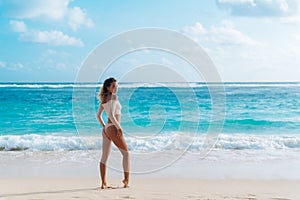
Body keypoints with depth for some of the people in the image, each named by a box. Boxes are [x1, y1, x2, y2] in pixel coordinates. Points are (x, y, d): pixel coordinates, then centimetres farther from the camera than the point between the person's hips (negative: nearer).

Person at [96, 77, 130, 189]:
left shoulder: (104, 98, 13)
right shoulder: (113, 97, -12)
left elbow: (98, 115, 17)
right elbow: (111, 115, -21)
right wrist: (119, 127, -15)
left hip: (106, 129, 8)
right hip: (113, 128, -8)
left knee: (104, 156, 7)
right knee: (126, 153, 5)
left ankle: (103, 183, 10)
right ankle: (126, 180, 4)